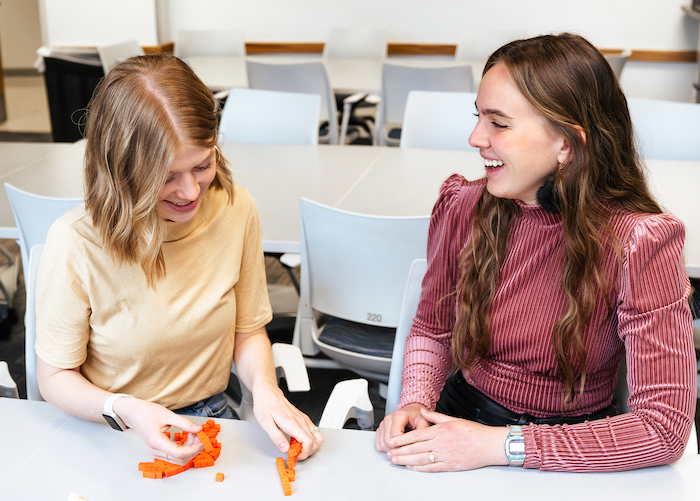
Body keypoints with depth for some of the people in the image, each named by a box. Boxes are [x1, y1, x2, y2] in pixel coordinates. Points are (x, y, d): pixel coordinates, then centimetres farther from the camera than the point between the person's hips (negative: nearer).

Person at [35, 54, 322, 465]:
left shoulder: (237, 210, -8)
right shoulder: (76, 243, -20)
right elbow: (56, 376, -8)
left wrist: (265, 387, -15)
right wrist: (125, 411, -27)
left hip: (209, 422, 0)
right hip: (112, 432, 0)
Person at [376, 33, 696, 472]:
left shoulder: (638, 242, -19)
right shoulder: (463, 208, -7)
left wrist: (500, 445, -24)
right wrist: (417, 401, -11)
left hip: (569, 453, -2)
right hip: (459, 415, 3)